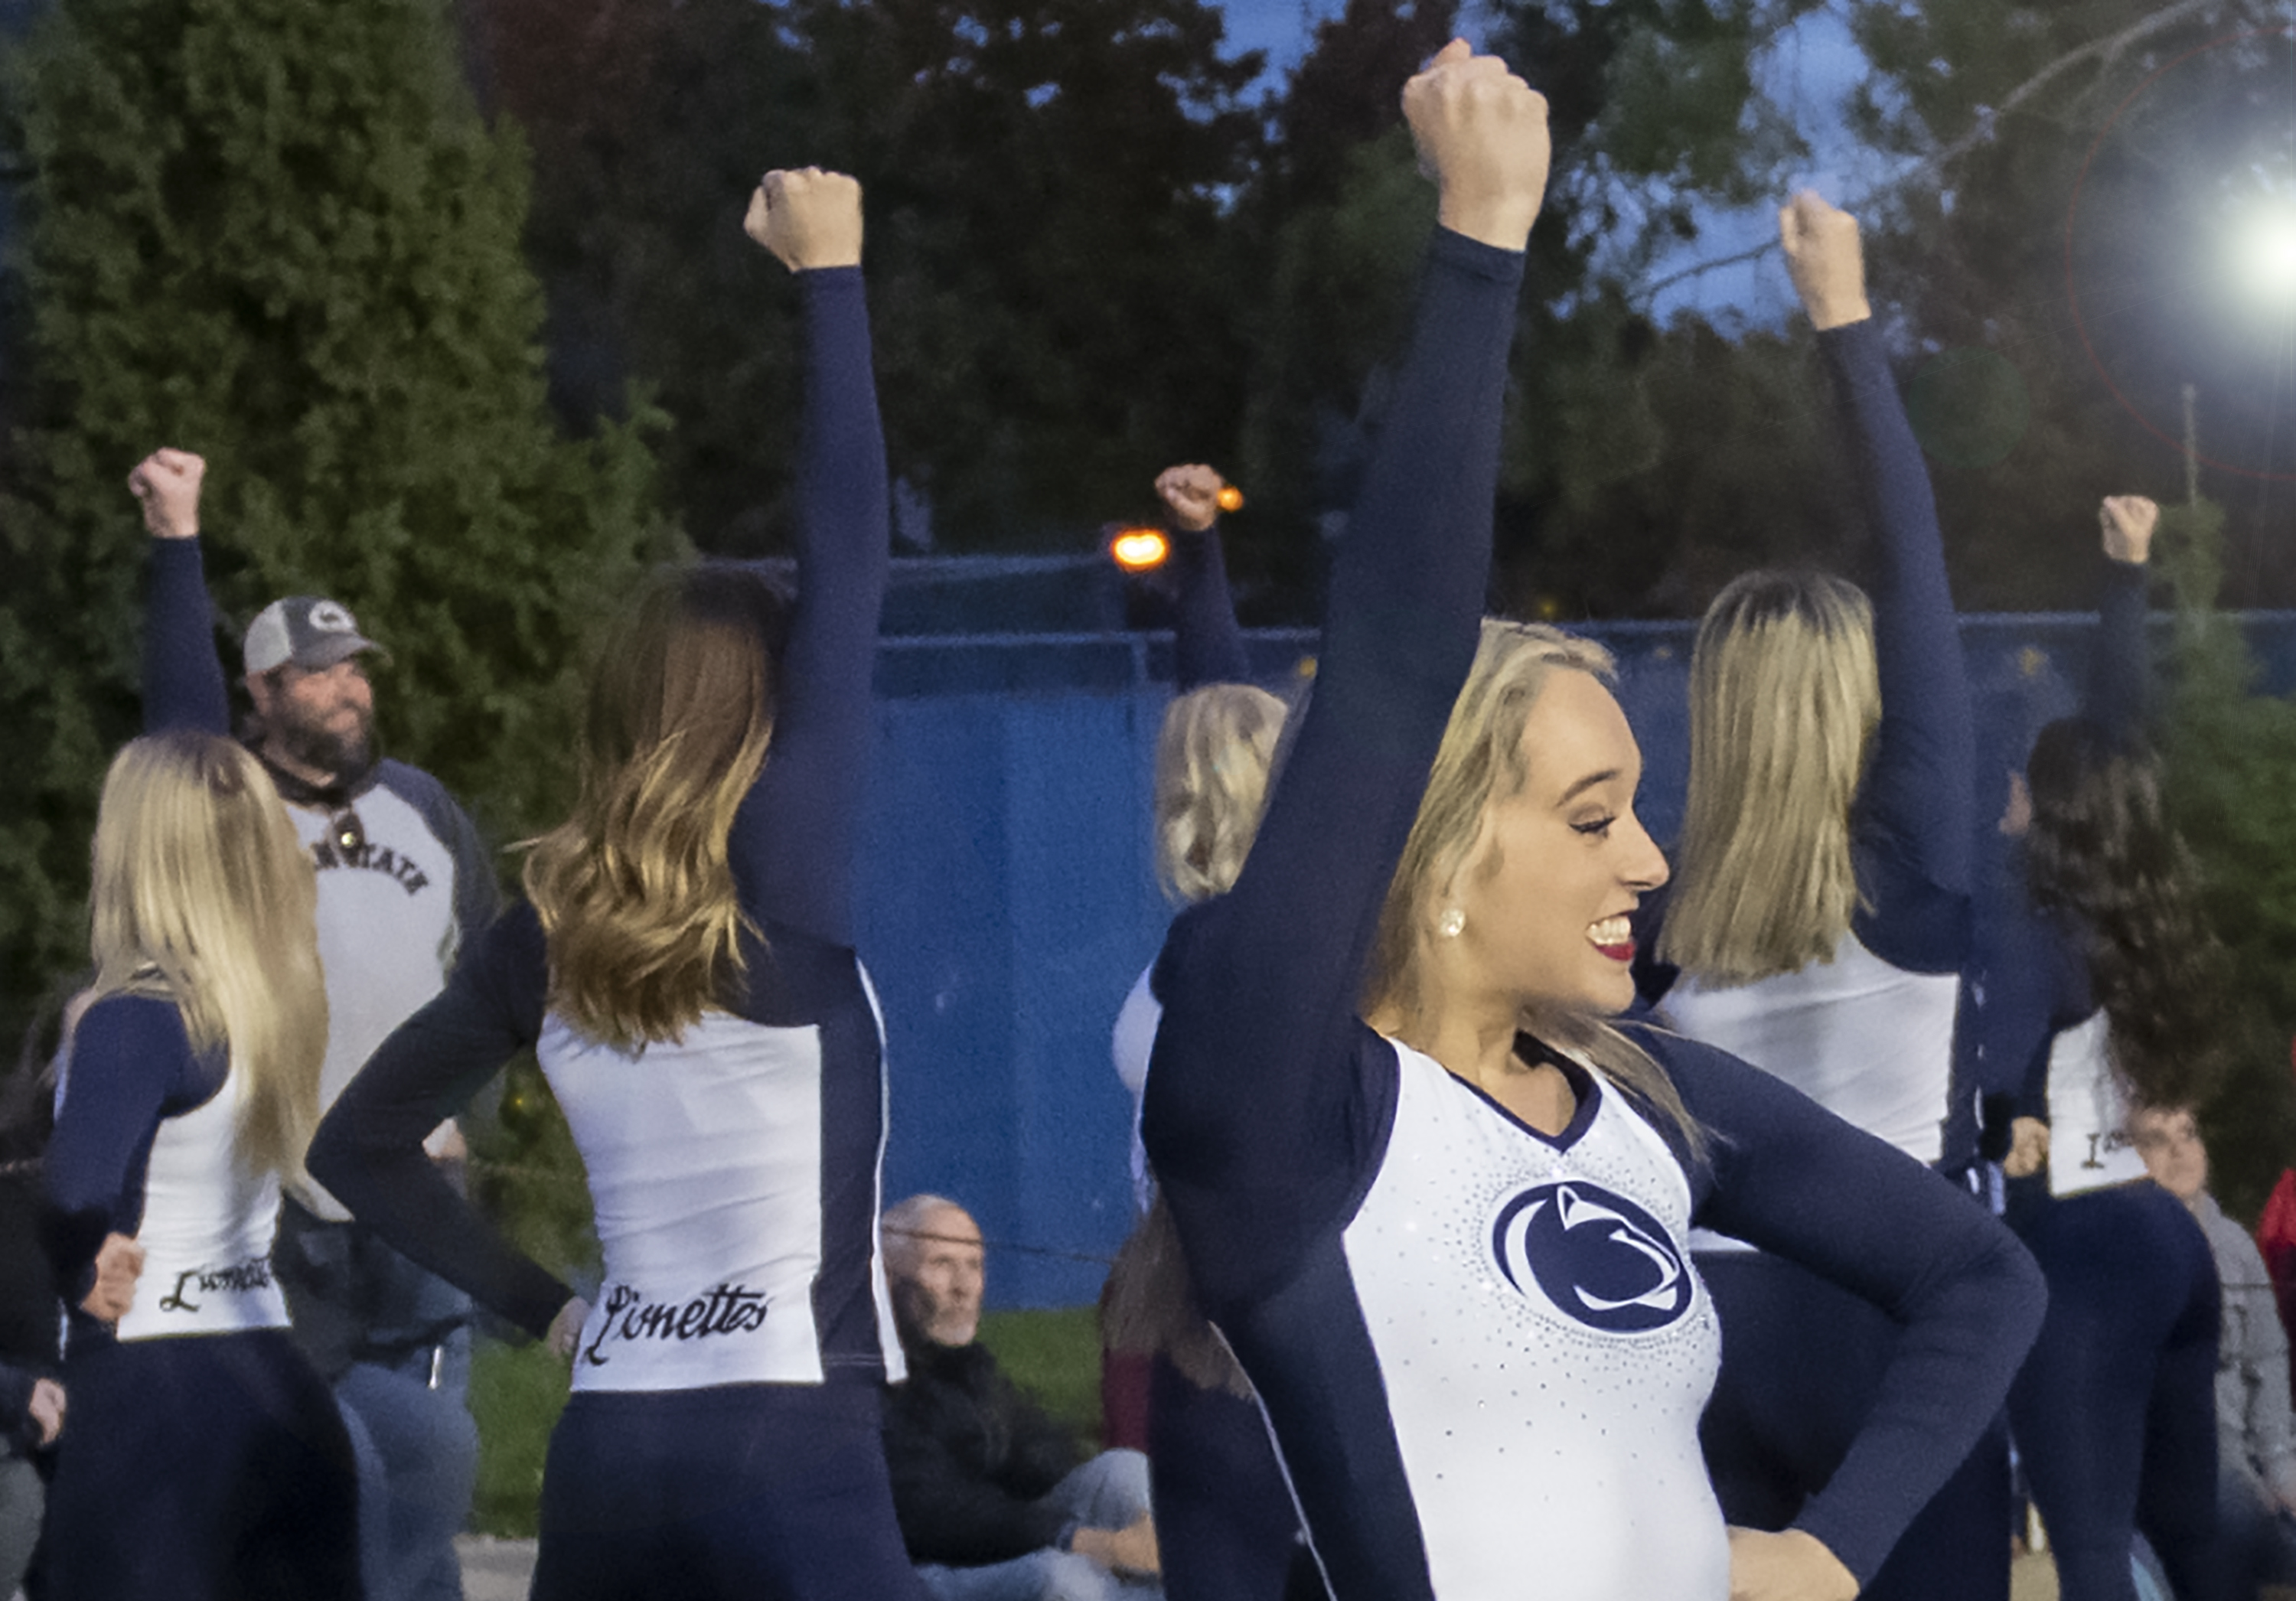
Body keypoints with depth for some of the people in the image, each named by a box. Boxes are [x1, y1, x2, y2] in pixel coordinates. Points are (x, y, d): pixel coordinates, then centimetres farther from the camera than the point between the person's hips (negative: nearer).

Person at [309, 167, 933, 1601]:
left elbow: (361, 1142, 16)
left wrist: (543, 1306, 15)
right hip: (786, 1440, -6)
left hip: (608, 1442, 6)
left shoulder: (549, 930, 8)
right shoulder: (785, 883, -6)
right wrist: (830, 273, 1)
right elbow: (849, 570, -6)